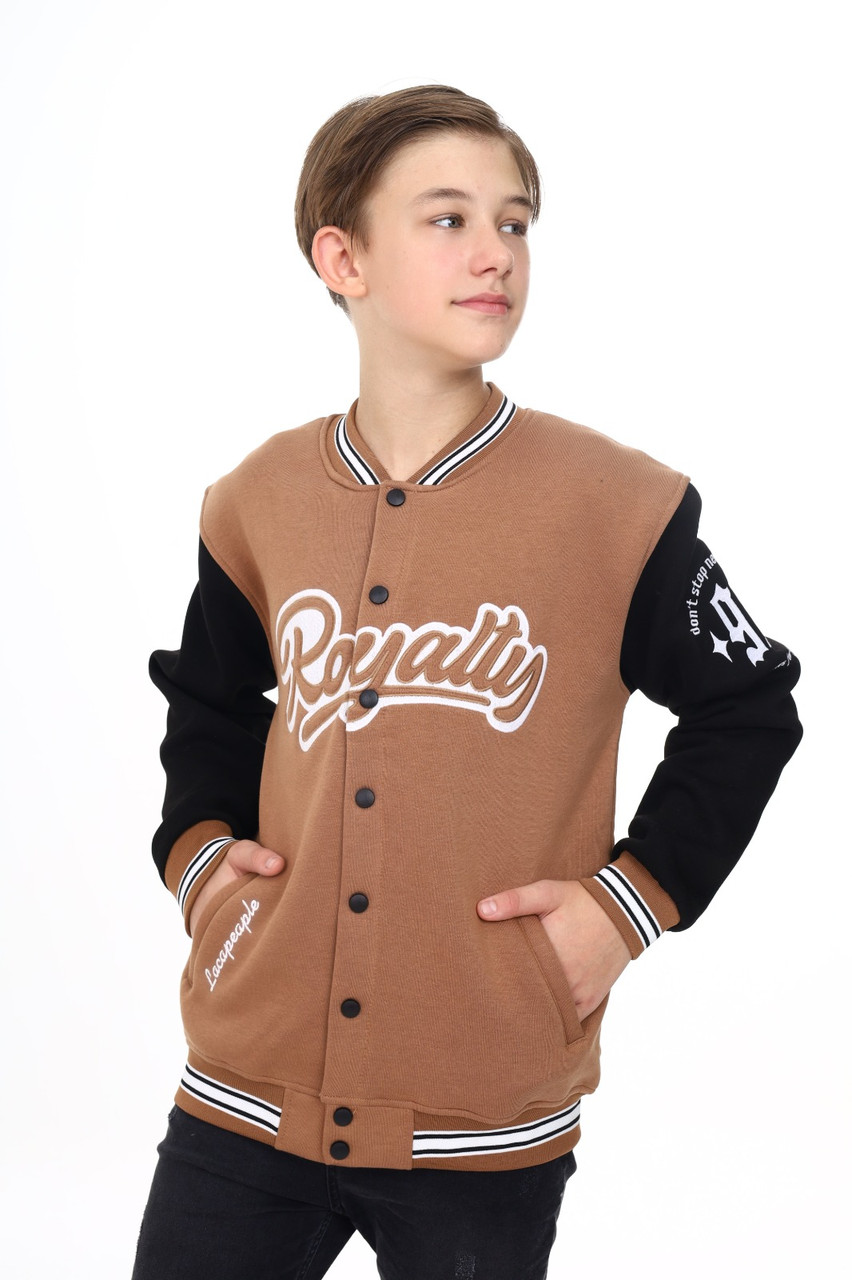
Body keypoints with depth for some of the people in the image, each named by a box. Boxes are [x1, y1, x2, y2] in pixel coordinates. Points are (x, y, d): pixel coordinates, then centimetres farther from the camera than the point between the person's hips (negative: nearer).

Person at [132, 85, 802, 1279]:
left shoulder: (617, 505, -7)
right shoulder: (259, 504, 2)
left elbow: (746, 710, 4)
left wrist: (635, 892, -5)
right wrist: (197, 844, 4)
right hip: (248, 1086, 3)